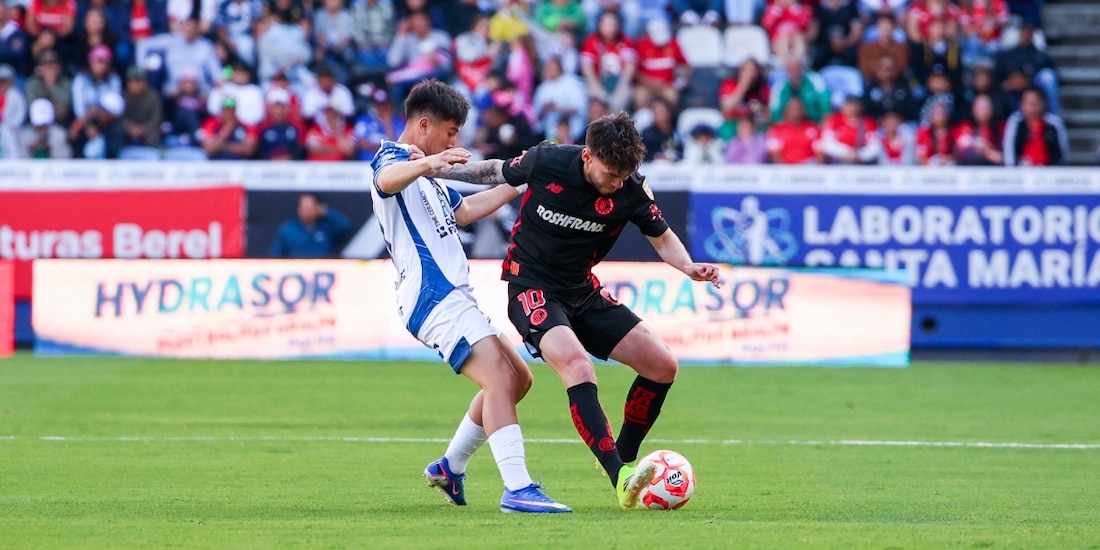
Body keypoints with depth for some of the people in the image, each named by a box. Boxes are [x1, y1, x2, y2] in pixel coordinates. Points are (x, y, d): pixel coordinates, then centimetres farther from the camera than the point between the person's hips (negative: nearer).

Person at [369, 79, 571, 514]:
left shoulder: (426, 178, 25)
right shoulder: (393, 159, -5)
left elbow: (464, 211, 40)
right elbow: (386, 180, -32)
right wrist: (426, 164, -53)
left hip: (454, 299, 11)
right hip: (436, 298, -11)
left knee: (518, 377, 17)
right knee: (500, 380, -21)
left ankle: (450, 468, 24)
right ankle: (517, 489, -30)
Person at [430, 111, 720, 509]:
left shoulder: (632, 189, -12)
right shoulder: (546, 162, -18)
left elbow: (662, 237, 4)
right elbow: (498, 172, 3)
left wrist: (689, 267, -16)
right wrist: (433, 168, 5)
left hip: (583, 293, 5)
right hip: (532, 290, -5)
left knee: (662, 365, -3)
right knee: (577, 363, -31)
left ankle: (622, 459, 15)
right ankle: (620, 478, -38)